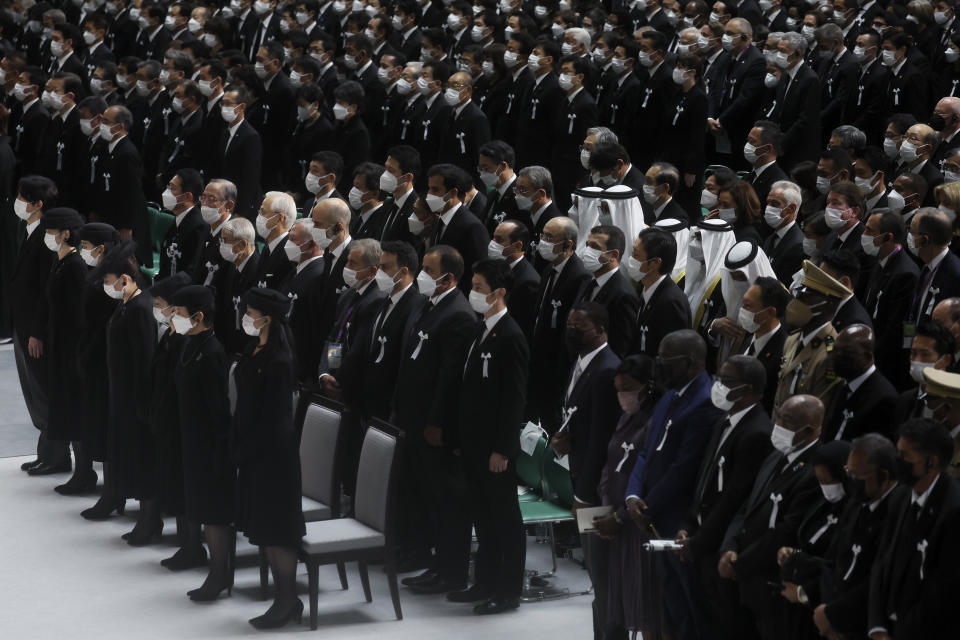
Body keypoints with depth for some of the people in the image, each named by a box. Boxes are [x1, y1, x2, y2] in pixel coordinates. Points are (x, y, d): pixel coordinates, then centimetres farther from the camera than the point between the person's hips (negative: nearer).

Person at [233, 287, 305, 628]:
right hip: (252, 448, 9)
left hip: (272, 451, -9)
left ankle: (288, 601, 5)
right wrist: (237, 443, 9)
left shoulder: (278, 361, -19)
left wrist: (246, 449, -14)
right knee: (263, 525, 14)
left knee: (274, 527, -3)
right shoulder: (254, 351, 7)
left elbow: (275, 414, -18)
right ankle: (285, 597, 24)